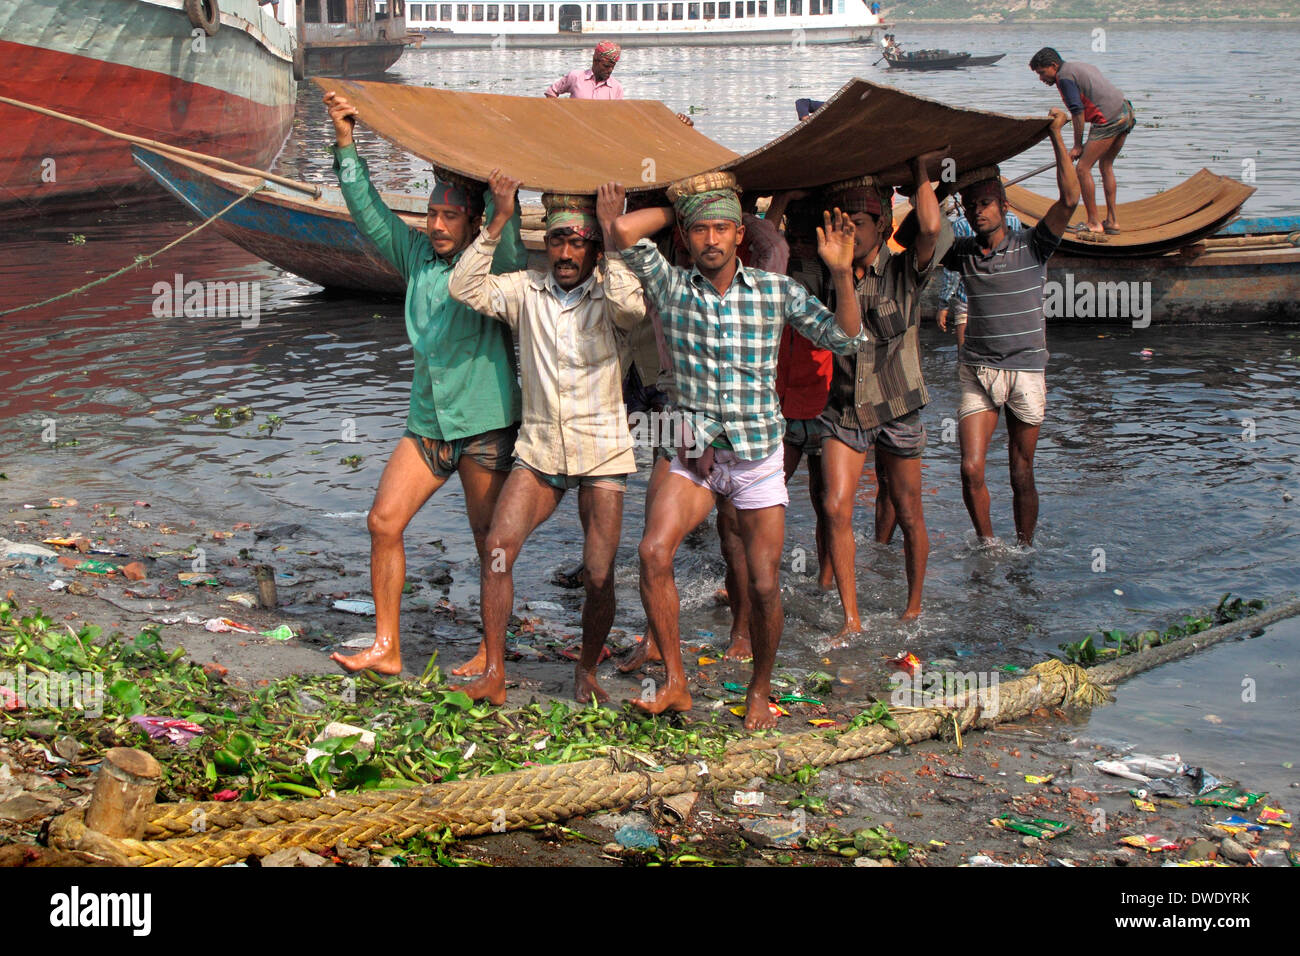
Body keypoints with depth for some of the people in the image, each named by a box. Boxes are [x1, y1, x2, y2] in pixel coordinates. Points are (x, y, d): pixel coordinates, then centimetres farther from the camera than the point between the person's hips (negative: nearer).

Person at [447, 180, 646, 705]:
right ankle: (493, 672, -3)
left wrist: (613, 233, -21)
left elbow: (632, 306, -27)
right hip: (539, 447, 2)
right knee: (498, 547, -13)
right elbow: (465, 287, -10)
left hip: (601, 450, -2)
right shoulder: (526, 290, 2)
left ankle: (587, 673, 18)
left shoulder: (610, 293, -4)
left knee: (599, 574, -4)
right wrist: (500, 220, -14)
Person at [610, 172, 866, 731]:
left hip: (758, 458, 0)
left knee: (764, 587, -1)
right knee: (653, 552, -21)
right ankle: (675, 684, -9)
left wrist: (842, 273, -14)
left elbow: (844, 339, 0)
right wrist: (679, 210, 1)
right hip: (695, 455, 0)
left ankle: (759, 693, 22)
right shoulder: (672, 287, -1)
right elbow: (624, 230, -13)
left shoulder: (775, 291, 0)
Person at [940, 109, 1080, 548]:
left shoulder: (1031, 247, -4)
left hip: (1026, 370, -2)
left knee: (1022, 476, 5)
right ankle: (987, 546, 10)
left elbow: (1069, 198, -15)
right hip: (977, 374, 2)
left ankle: (1024, 553, 22)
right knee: (971, 469, -9)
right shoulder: (962, 253, 5)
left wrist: (1056, 134, -14)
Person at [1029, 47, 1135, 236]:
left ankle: (1094, 222, 0)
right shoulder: (1077, 67, 24)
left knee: (1083, 169, -4)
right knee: (1106, 166, 21)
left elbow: (1078, 111, -12)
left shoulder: (1064, 76, -5)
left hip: (1108, 119, -10)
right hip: (1126, 113, 10)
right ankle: (1113, 221, 21)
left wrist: (1078, 145, -4)